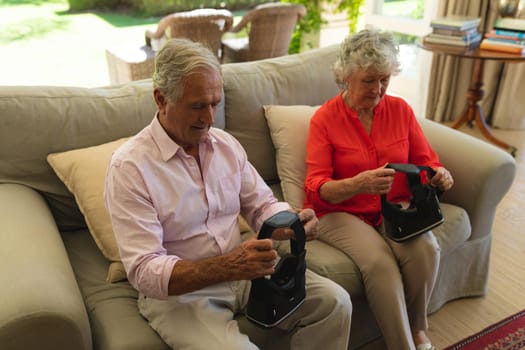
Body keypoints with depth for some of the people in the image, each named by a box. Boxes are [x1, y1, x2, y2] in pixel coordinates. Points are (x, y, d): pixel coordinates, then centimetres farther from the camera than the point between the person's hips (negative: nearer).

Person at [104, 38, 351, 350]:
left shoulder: (226, 143, 2)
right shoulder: (129, 166, -17)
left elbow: (262, 205, 8)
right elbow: (144, 272, -22)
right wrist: (227, 266, -35)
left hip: (240, 268, 5)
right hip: (177, 290, -5)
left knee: (334, 301, -8)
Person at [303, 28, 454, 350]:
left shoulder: (400, 109, 3)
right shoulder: (325, 118, -7)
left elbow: (426, 161, 9)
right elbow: (317, 189, -13)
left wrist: (440, 175, -17)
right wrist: (358, 184, -34)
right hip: (341, 211, -3)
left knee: (426, 249, -26)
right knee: (379, 262, -31)